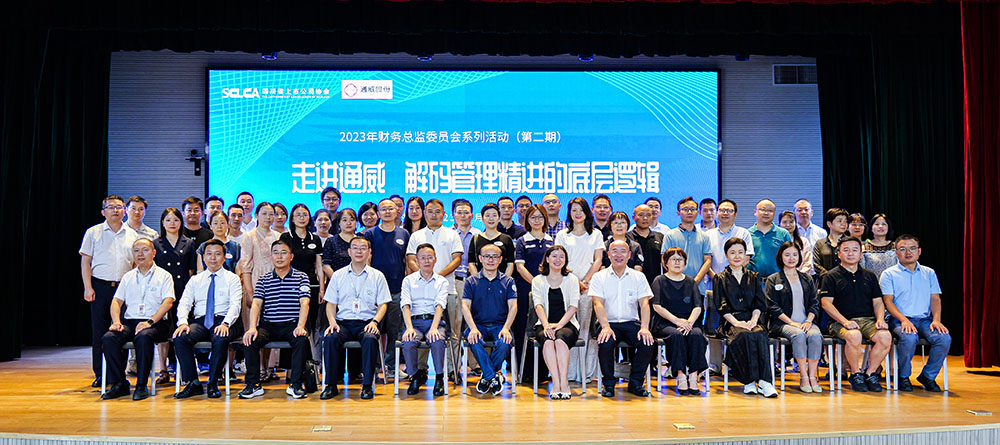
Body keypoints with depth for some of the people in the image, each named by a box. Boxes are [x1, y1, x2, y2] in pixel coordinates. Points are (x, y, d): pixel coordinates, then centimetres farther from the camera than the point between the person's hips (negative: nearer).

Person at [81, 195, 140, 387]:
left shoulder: (132, 234, 11)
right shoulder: (93, 232, 6)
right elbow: (85, 261, 4)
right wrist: (88, 287, -6)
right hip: (100, 286, -1)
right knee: (99, 331, 1)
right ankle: (100, 375, 9)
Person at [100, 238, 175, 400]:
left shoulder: (163, 276, 7)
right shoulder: (128, 277, 21)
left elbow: (168, 302, -6)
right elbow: (116, 301, 16)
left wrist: (150, 322, -19)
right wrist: (116, 321, -5)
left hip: (155, 323, -4)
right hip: (130, 322, 5)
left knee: (143, 337, -37)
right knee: (108, 338, -24)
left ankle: (141, 385, -27)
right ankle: (119, 384, -16)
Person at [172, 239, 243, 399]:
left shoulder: (232, 278, 10)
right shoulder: (195, 280, 20)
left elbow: (235, 304, -3)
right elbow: (184, 303, 9)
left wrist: (225, 323, -21)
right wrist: (183, 323, -12)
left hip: (223, 321, -3)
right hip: (200, 321, 3)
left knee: (220, 339, -37)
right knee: (179, 338, -28)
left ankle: (213, 384, -22)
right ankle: (193, 383, -18)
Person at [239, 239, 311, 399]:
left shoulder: (301, 277, 6)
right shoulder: (263, 280, 12)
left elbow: (304, 303, -6)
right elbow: (256, 304, 0)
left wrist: (300, 326, -22)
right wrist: (252, 327, -18)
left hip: (292, 325, -2)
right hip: (268, 325, 2)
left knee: (302, 340, -32)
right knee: (251, 340, -25)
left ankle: (295, 384, -20)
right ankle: (253, 384, -12)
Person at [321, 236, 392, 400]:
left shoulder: (377, 276, 10)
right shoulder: (338, 275, 14)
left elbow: (383, 304, 7)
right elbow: (331, 303, 13)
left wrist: (374, 321, -11)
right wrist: (332, 322, -6)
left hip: (367, 322, -1)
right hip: (343, 322, 2)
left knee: (370, 339, -35)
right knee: (330, 338, -30)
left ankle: (367, 385, -24)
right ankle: (331, 385, -18)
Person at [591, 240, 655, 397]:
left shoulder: (638, 277, 11)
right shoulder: (599, 277, 6)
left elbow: (644, 303, 1)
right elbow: (598, 303, -6)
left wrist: (644, 327, -16)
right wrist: (606, 327, -22)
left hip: (631, 322, 2)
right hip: (609, 323, -1)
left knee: (648, 344, -26)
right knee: (605, 344, -32)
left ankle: (635, 383, -3)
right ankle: (608, 383, -7)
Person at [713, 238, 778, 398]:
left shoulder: (754, 277, 19)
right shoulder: (720, 279, 11)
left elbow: (760, 304, 10)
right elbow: (721, 306, 0)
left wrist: (753, 320, -9)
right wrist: (736, 322, -15)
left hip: (752, 320, 2)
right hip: (730, 322, -2)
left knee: (760, 335, -33)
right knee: (746, 336, -35)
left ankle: (764, 381, -37)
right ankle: (749, 382, -33)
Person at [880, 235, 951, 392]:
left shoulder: (929, 273, 19)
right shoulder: (889, 274, 7)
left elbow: (935, 299, 12)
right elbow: (888, 301, -3)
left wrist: (936, 320, -7)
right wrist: (904, 320, -19)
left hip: (925, 319, 4)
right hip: (899, 319, -3)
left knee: (945, 338, -26)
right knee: (909, 338, -35)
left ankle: (928, 376, -4)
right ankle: (903, 376, -9)